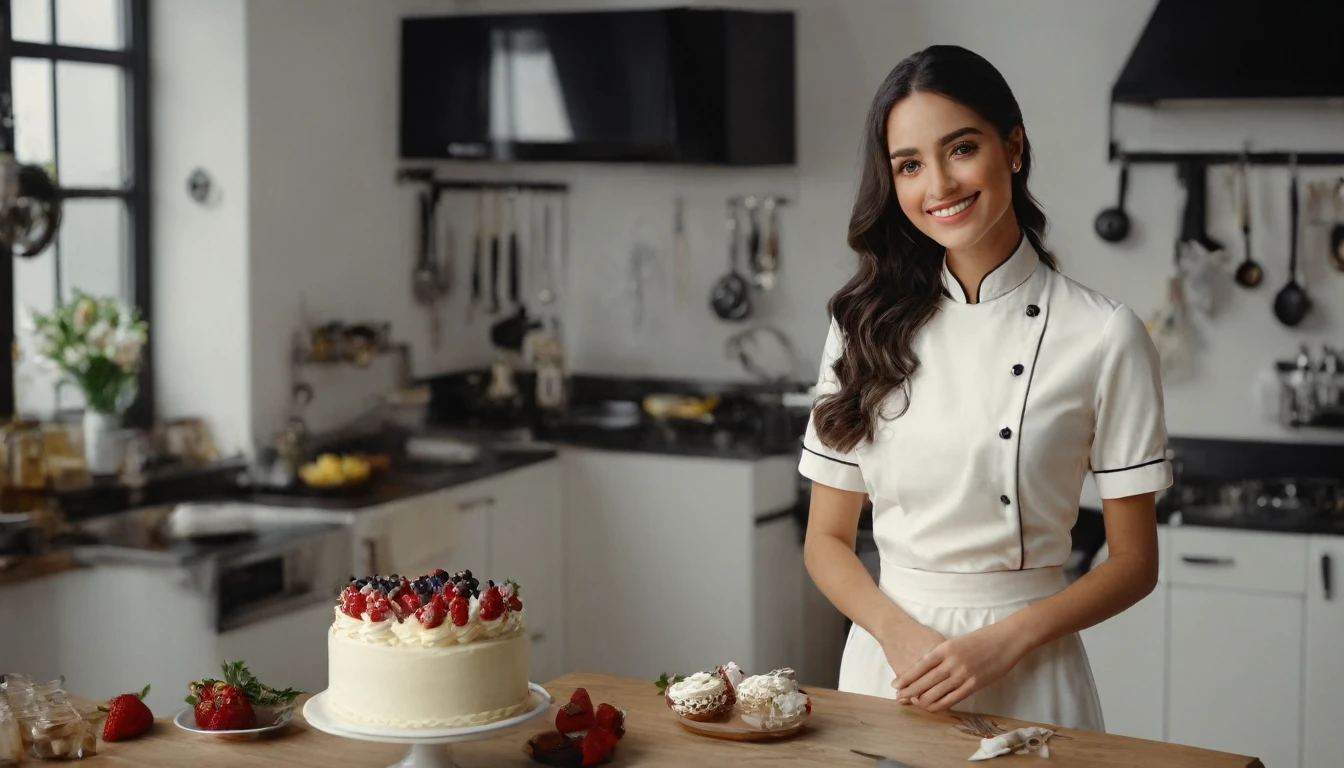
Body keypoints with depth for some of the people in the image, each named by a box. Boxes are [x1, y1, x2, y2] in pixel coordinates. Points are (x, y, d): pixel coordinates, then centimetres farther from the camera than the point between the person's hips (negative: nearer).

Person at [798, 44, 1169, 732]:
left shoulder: (1103, 335, -8)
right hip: (885, 662, 2)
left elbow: (1134, 561, -4)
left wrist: (1004, 643, -15)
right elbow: (827, 540, 3)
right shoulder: (866, 326, 0)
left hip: (1028, 681, -2)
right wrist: (901, 635, -13)